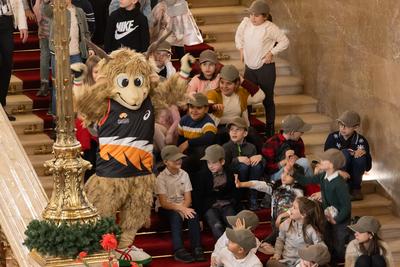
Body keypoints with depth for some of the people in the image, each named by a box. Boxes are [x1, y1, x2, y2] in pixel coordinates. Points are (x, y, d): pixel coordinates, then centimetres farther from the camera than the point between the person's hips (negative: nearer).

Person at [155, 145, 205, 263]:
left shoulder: (184, 174, 1)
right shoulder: (161, 178, -11)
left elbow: (188, 198, -2)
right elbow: (163, 203, -17)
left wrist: (183, 208, -23)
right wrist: (180, 208, -31)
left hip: (182, 206, 3)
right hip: (165, 208, -3)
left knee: (193, 214, -28)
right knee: (176, 215, -34)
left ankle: (197, 248, -32)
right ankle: (178, 250, -40)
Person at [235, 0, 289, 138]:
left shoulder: (270, 28, -14)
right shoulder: (245, 22, 0)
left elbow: (284, 41, -7)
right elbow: (239, 36, 20)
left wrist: (272, 52, -12)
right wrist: (241, 49, 11)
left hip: (266, 68, -5)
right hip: (249, 67, 5)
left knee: (267, 100, 5)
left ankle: (270, 130, 15)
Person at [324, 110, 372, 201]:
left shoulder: (361, 141, -8)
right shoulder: (333, 137, -11)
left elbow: (367, 167, -6)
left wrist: (364, 154, -26)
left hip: (352, 174, 2)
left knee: (361, 157, -27)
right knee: (345, 153, -28)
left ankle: (356, 188, -8)